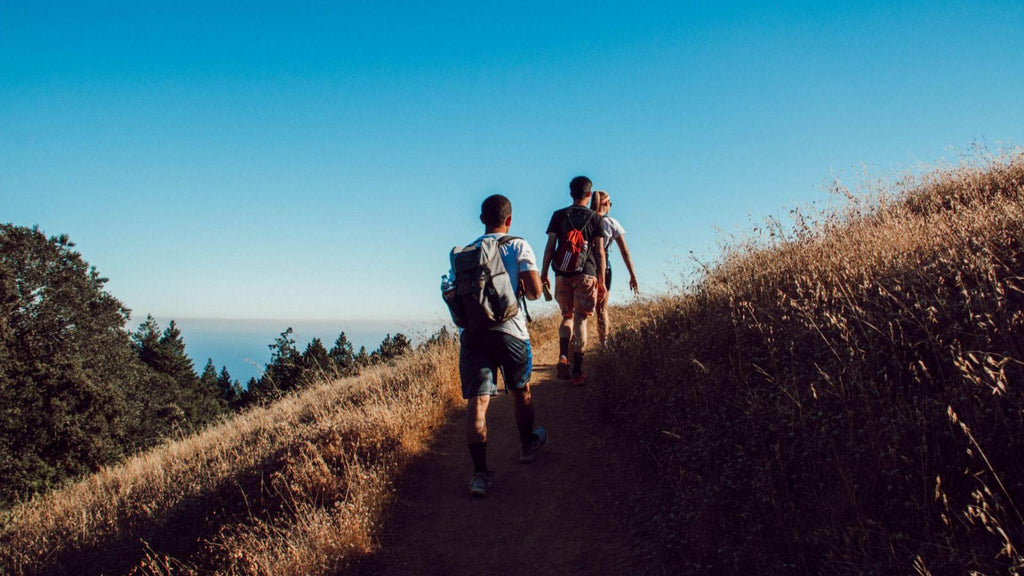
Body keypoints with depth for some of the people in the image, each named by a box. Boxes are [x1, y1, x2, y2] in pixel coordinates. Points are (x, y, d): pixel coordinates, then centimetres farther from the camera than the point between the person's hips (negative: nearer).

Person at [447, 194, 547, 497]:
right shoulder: (518, 246, 0)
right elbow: (535, 291, -9)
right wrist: (521, 288, 13)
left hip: (473, 333, 2)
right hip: (509, 330, -1)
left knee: (476, 401, -2)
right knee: (521, 389, 21)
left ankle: (480, 473, -5)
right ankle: (528, 444, 41)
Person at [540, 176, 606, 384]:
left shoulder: (559, 215, 6)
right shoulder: (595, 218, 4)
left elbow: (550, 247, 2)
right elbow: (600, 252, 2)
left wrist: (543, 274, 7)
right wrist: (601, 281, 7)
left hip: (562, 274, 2)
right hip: (586, 274, -1)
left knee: (566, 316, 16)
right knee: (581, 320, 2)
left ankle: (563, 356, -6)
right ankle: (577, 371, 2)